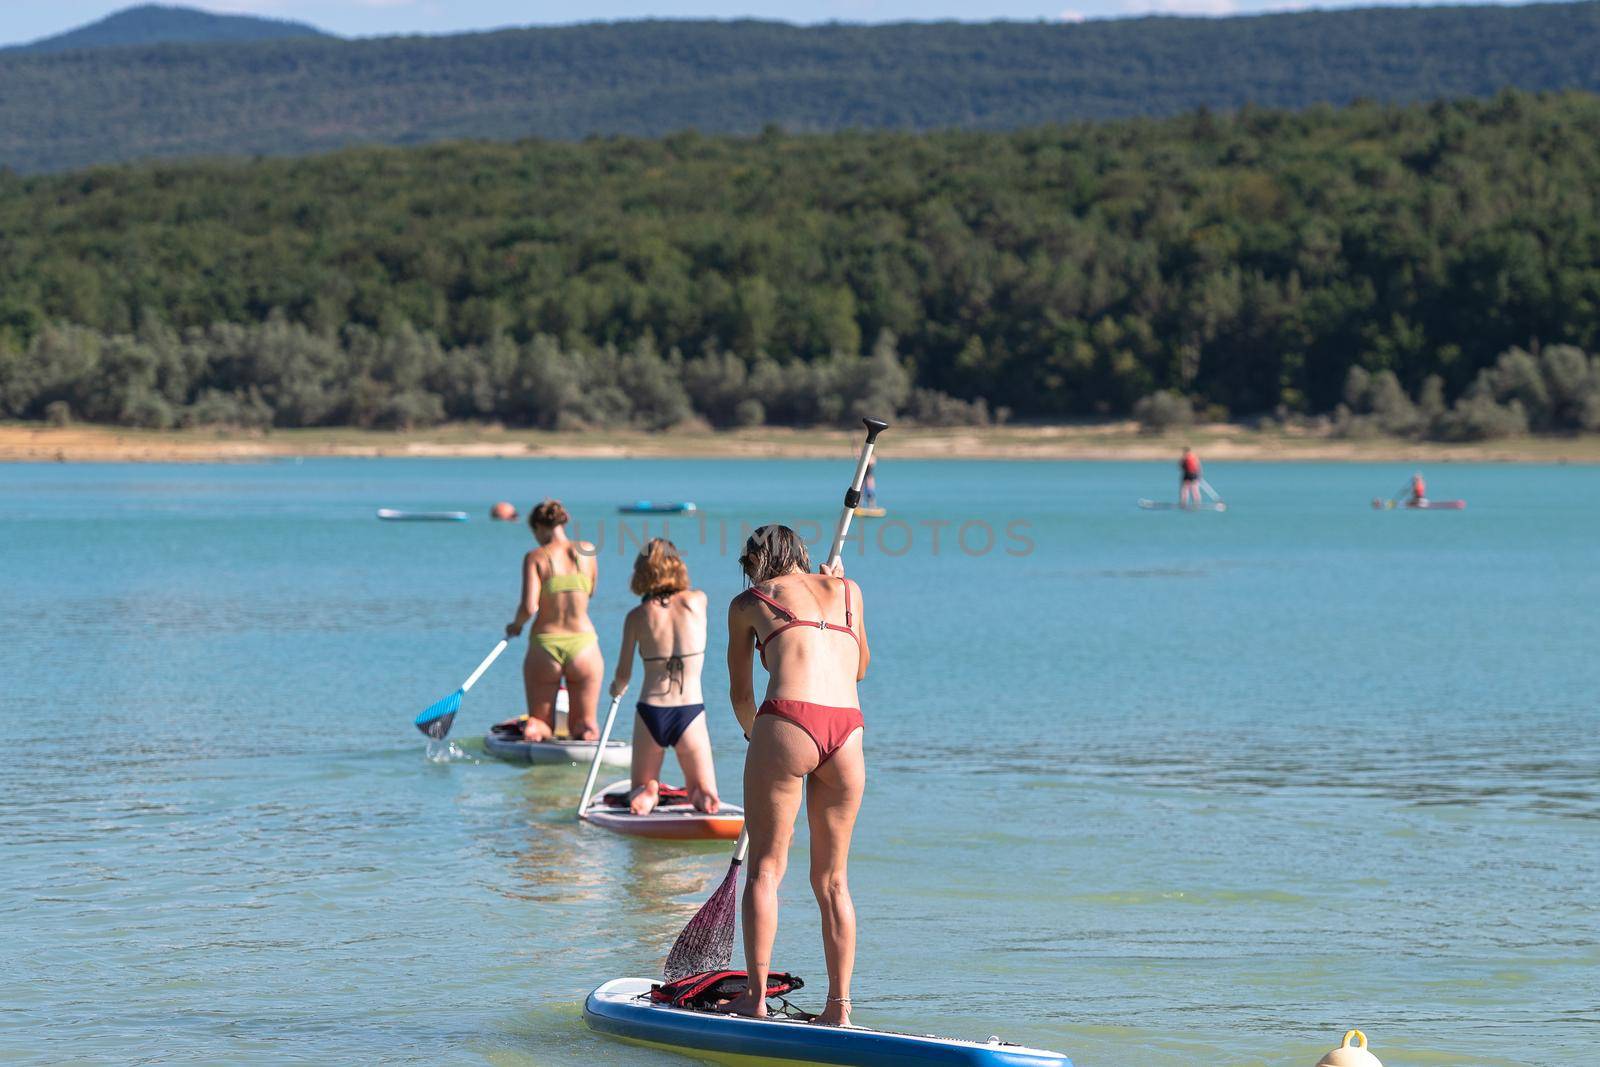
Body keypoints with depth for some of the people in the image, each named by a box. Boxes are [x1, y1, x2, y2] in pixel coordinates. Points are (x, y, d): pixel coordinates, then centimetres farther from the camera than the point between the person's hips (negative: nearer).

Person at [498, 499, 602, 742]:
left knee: (541, 726, 13)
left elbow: (529, 606, -14)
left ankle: (529, 727, -22)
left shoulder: (535, 558, -5)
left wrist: (516, 625, 5)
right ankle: (587, 733, -24)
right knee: (584, 727, 13)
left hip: (544, 647, -1)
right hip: (583, 644, 1)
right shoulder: (587, 551, 4)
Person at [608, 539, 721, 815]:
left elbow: (622, 677, 5)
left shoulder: (637, 616, -1)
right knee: (706, 796, 15)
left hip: (650, 714, 0)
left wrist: (617, 688, 25)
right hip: (690, 712, 0)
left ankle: (647, 795, -12)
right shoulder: (697, 601, 0)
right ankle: (702, 797, -16)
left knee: (640, 793, 19)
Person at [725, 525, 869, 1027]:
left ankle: (756, 994, -3)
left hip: (787, 725, -3)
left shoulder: (748, 602, 16)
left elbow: (741, 694, 22)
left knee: (765, 866, 5)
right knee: (832, 878, 12)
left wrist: (755, 735, 42)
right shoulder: (846, 589, 23)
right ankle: (839, 1006, 10)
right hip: (847, 732, 3)